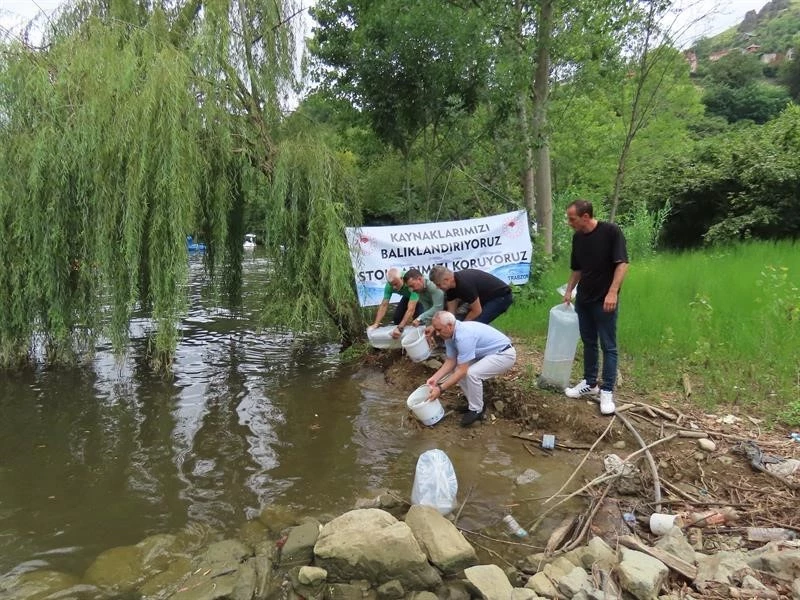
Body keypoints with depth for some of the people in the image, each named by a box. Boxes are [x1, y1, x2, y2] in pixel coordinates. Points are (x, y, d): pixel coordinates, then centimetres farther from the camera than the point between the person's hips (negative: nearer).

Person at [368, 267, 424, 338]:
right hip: (407, 296, 5)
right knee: (396, 318, 0)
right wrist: (375, 324, -33)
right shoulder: (389, 285, -27)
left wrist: (400, 328, -55)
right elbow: (384, 305, -22)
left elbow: (411, 309, -48)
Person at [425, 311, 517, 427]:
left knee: (472, 373, -29)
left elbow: (462, 371, -31)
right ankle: (474, 402, 15)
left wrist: (440, 389, -28)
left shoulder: (464, 336, -33)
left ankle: (477, 410, -8)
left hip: (504, 354, -10)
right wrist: (435, 378, -12)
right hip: (487, 354, 10)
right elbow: (451, 361, 1)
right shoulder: (450, 334, -4)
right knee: (456, 371, 0)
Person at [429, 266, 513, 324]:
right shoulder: (451, 287, -4)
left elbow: (477, 311, -22)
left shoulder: (465, 284, -32)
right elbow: (451, 312, 1)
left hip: (501, 296, -9)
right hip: (487, 298, 9)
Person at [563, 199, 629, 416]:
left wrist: (612, 292, -24)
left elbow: (622, 263, -17)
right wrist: (568, 290, 13)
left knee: (608, 346, 0)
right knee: (588, 343, 14)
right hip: (583, 299, 7)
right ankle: (590, 384, 26)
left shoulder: (611, 231, -14)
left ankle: (607, 392, 5)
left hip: (605, 300, -7)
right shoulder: (577, 238, 6)